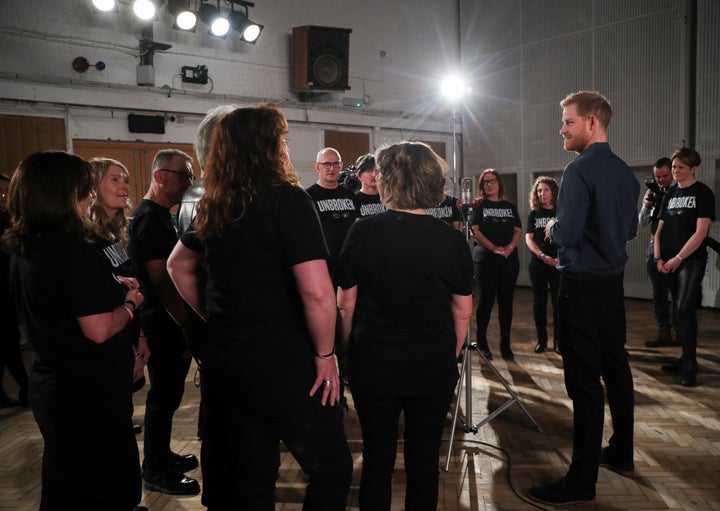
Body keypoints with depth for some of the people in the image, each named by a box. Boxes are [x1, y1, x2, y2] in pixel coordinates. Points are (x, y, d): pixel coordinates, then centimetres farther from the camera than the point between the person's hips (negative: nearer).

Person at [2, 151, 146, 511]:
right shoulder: (74, 250, -23)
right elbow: (99, 330, -27)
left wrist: (112, 287, 10)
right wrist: (129, 303, -9)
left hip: (50, 384, 9)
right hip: (90, 391, -9)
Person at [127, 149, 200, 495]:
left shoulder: (160, 216, 14)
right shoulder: (151, 219, -18)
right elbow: (161, 280, -23)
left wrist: (185, 321, 18)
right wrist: (186, 325, -20)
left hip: (169, 321, 10)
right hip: (165, 323, -10)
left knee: (167, 393, 18)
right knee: (164, 395, 1)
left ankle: (162, 457, 33)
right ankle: (155, 472, 15)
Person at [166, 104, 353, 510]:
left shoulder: (214, 207, 7)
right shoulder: (288, 200, -15)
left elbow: (178, 266, 22)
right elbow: (318, 292, -24)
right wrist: (325, 355, -10)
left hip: (224, 359, 8)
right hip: (283, 365, -7)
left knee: (251, 470, 21)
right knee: (332, 469, 10)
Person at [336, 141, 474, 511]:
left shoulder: (362, 233, -10)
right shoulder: (452, 240, -7)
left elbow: (345, 304, -5)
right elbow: (463, 311, 0)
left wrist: (353, 352, 9)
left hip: (373, 366, 0)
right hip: (434, 368, 1)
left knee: (377, 459, 15)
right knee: (424, 461, 15)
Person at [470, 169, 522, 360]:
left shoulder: (510, 206, 14)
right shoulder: (479, 205, 4)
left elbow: (518, 231, 8)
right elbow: (475, 231, -7)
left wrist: (510, 247, -12)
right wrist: (494, 248, -17)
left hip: (510, 259, 3)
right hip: (487, 259, -3)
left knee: (506, 301, 5)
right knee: (487, 300, -1)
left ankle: (505, 344, 14)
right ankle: (481, 342, 10)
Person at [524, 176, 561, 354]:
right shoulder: (533, 214, 7)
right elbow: (528, 239, 2)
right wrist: (542, 255, -13)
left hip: (559, 263, -1)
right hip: (538, 263, 2)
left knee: (558, 301, 1)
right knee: (539, 301, 6)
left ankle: (558, 340, 12)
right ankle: (541, 339, 16)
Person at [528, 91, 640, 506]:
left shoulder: (580, 170, -16)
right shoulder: (626, 173, 10)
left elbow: (567, 235, -22)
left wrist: (551, 228, -2)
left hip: (583, 285, -9)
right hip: (614, 283, 9)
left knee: (585, 381, -4)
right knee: (616, 368, 18)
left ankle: (582, 481, 5)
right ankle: (621, 454, 33)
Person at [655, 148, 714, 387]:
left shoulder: (703, 193, -3)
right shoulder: (670, 194, 13)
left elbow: (701, 232, -11)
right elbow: (660, 229, 14)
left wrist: (678, 258, -14)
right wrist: (658, 258, 2)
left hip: (691, 260, -6)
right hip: (670, 263, 6)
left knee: (683, 309, -15)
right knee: (679, 311, 10)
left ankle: (690, 364, -5)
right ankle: (686, 358, 21)